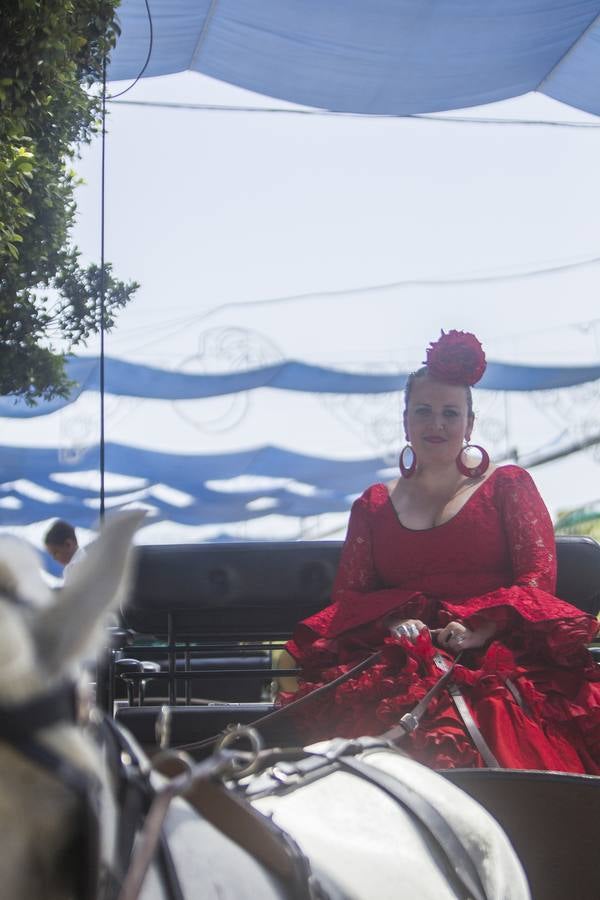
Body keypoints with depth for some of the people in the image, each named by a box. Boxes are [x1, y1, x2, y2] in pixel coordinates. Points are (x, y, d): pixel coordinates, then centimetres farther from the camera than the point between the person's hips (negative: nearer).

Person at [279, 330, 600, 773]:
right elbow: (348, 594, 15)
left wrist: (481, 630, -12)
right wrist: (394, 624, -7)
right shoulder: (374, 505, 22)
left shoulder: (507, 486, 15)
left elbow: (538, 578, 5)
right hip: (401, 659, 2)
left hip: (497, 651, -1)